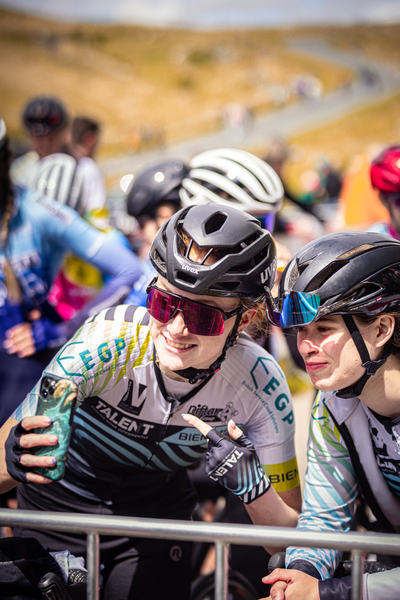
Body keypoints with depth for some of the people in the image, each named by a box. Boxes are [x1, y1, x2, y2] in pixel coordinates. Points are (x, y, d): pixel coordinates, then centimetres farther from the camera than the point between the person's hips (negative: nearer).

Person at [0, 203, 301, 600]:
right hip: (60, 506, -1)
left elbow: (290, 537, -18)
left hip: (157, 514, 1)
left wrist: (252, 486, -38)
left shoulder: (261, 387, -25)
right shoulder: (108, 341, -31)